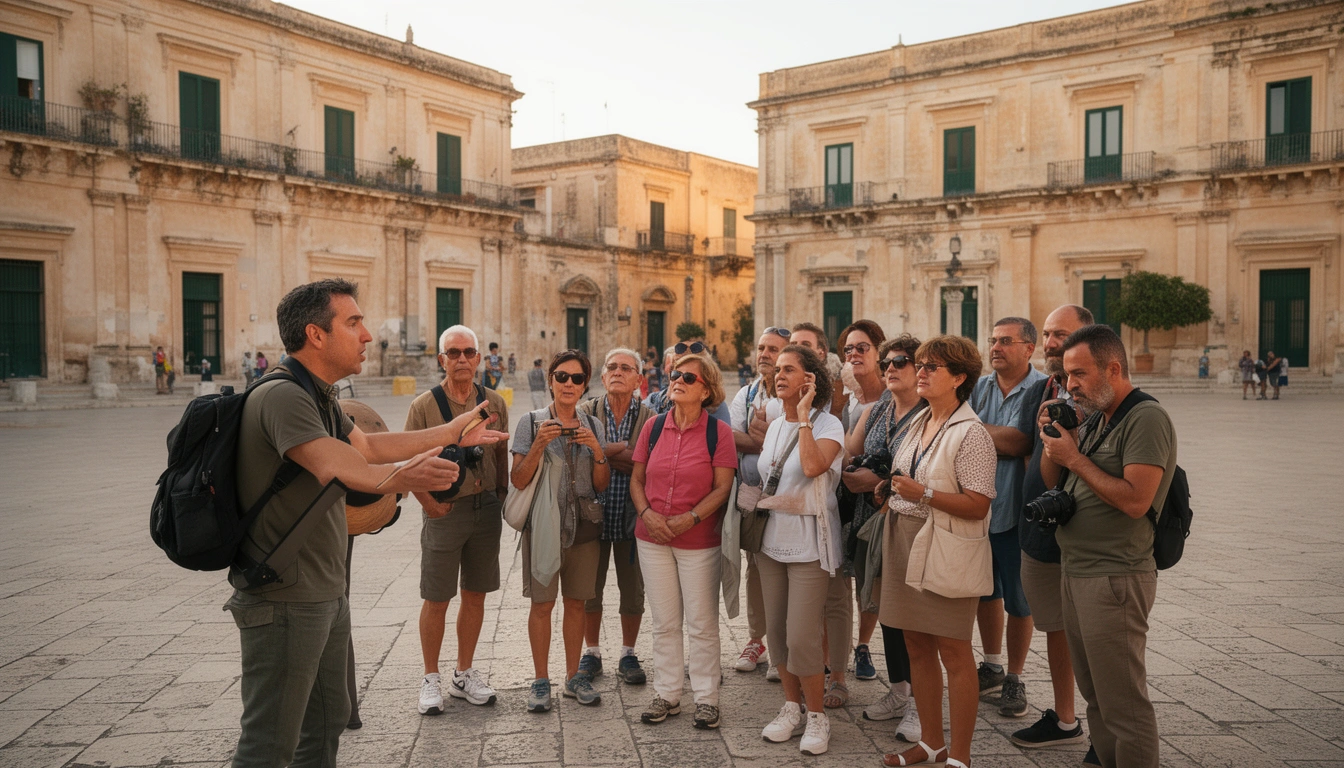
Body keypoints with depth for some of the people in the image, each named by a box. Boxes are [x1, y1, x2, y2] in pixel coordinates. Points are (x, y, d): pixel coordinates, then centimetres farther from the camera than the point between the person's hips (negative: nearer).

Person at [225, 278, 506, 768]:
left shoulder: (317, 396, 11)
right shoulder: (282, 396, -23)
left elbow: (368, 445, 19)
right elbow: (337, 467, -38)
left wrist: (453, 432, 23)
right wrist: (396, 479, -56)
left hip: (326, 594, 11)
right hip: (284, 602, -10)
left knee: (326, 723, 21)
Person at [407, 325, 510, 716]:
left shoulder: (494, 402, 5)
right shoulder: (424, 405, -6)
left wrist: (501, 497, 5)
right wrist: (430, 504, -10)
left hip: (486, 508, 4)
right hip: (444, 509, -3)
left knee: (475, 594, 11)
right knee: (436, 599, 4)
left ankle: (464, 674, 26)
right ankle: (431, 679, 19)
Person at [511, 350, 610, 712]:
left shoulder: (593, 426, 7)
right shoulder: (532, 422, -3)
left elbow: (601, 485, 5)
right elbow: (518, 481, -6)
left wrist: (596, 449, -11)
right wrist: (539, 445, -19)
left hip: (584, 525, 3)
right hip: (544, 525, -3)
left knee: (576, 602, 10)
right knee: (542, 603, 2)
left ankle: (573, 675, 24)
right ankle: (541, 680, 15)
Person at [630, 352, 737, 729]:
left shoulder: (718, 431, -7)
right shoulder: (653, 426, 3)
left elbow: (723, 487, -9)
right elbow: (636, 479, 7)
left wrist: (689, 519, -18)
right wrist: (647, 514, -10)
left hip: (699, 541, -3)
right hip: (653, 538, 3)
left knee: (702, 624, 5)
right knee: (664, 622, 13)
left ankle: (706, 698, 20)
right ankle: (667, 694, 26)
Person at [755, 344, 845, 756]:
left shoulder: (828, 425, -7)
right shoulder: (774, 427, 12)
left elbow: (812, 466, -27)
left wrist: (804, 415, -19)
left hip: (809, 541, -6)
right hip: (773, 536, 7)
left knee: (802, 636, -8)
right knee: (776, 630, 10)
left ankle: (816, 714, 12)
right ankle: (792, 706, 27)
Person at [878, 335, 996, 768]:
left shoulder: (970, 433, -12)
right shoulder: (918, 423, 12)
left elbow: (977, 506, -19)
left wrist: (922, 493, -21)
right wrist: (892, 490, 8)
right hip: (906, 544, 8)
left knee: (953, 652, 1)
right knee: (917, 646, 14)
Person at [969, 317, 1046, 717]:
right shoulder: (979, 388, 7)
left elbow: (1019, 444, -21)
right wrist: (999, 439, -15)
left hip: (1015, 511, -5)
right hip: (976, 506, 6)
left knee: (1017, 601, 5)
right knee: (985, 591, 18)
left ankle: (1014, 679, 22)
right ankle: (992, 667, 35)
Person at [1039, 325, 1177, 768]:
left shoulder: (1146, 419, -13)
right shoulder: (1094, 420, 15)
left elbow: (1135, 499, -23)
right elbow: (1050, 479, 17)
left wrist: (1075, 458, -16)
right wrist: (1051, 437, 1)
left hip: (1115, 579, -9)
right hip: (1076, 574, 9)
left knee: (1124, 707, -1)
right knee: (1096, 700, 17)